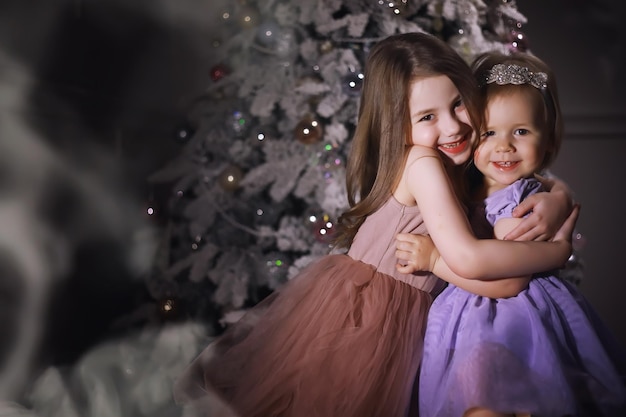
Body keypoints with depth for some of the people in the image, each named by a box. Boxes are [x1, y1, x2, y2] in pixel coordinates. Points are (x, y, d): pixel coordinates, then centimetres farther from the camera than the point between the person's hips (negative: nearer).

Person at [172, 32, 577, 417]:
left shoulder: (453, 168, 4)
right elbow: (469, 259, -28)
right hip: (358, 316, -8)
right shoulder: (423, 162, -21)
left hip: (395, 318, 8)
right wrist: (558, 249, -16)